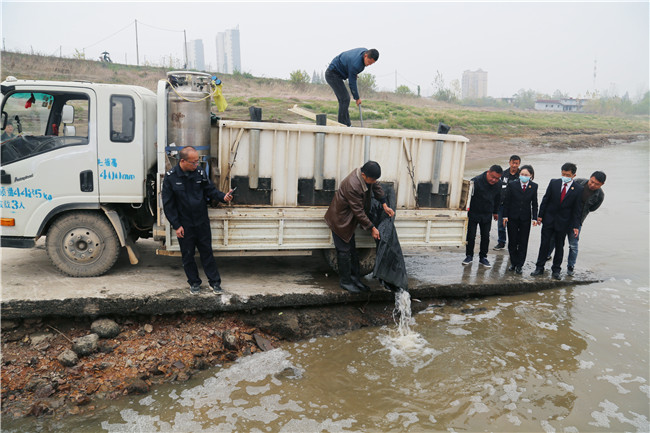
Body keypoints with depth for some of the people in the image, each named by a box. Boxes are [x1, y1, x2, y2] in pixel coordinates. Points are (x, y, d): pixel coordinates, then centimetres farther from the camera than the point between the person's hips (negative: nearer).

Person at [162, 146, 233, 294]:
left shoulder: (200, 172, -4)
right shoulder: (170, 177, -10)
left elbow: (210, 190, 6)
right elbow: (168, 204, -7)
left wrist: (223, 197, -15)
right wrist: (176, 225, -8)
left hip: (202, 222, 2)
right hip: (184, 225, -1)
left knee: (207, 252, 10)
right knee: (188, 255, 11)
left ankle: (215, 282, 21)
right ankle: (194, 282, 27)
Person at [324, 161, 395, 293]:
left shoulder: (367, 175, -10)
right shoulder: (352, 185, -35)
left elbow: (376, 187, 12)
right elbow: (358, 211, -27)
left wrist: (384, 205, 6)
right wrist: (372, 228, -19)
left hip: (349, 219, 9)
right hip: (340, 220, -9)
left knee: (352, 249, 15)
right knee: (344, 251, 0)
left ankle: (355, 278, 25)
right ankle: (345, 281, 14)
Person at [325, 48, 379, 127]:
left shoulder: (365, 51, -4)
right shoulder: (355, 64, -30)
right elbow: (352, 83, -20)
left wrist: (354, 74, 12)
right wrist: (357, 98, -10)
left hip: (335, 73, 10)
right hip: (332, 75, -10)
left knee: (343, 99, 7)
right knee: (345, 99, -13)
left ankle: (347, 125, 10)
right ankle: (343, 125, -10)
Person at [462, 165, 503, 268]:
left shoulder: (498, 185, -3)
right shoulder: (476, 181, -20)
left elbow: (497, 199, 13)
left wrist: (495, 212, 19)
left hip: (487, 215, 4)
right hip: (473, 213, -4)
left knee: (486, 236, 7)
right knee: (471, 235, 2)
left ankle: (483, 257, 19)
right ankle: (469, 256, 19)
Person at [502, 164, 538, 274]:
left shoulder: (534, 186, 1)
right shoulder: (512, 185, -4)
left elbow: (534, 203, 5)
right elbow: (506, 201, -1)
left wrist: (535, 218, 0)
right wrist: (505, 216, -4)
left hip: (525, 219, 1)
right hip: (513, 217, -1)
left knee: (523, 242, 3)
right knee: (512, 242, 7)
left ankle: (519, 265, 12)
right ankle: (513, 263, 20)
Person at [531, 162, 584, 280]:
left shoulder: (578, 189, -6)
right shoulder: (554, 183, -2)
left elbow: (576, 209, -4)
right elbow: (545, 199, 2)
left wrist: (576, 226, -7)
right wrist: (540, 215, 0)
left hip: (563, 222, -1)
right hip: (549, 219, 1)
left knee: (559, 246, 9)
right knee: (545, 244, 5)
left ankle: (556, 270, 22)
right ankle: (539, 268, 15)